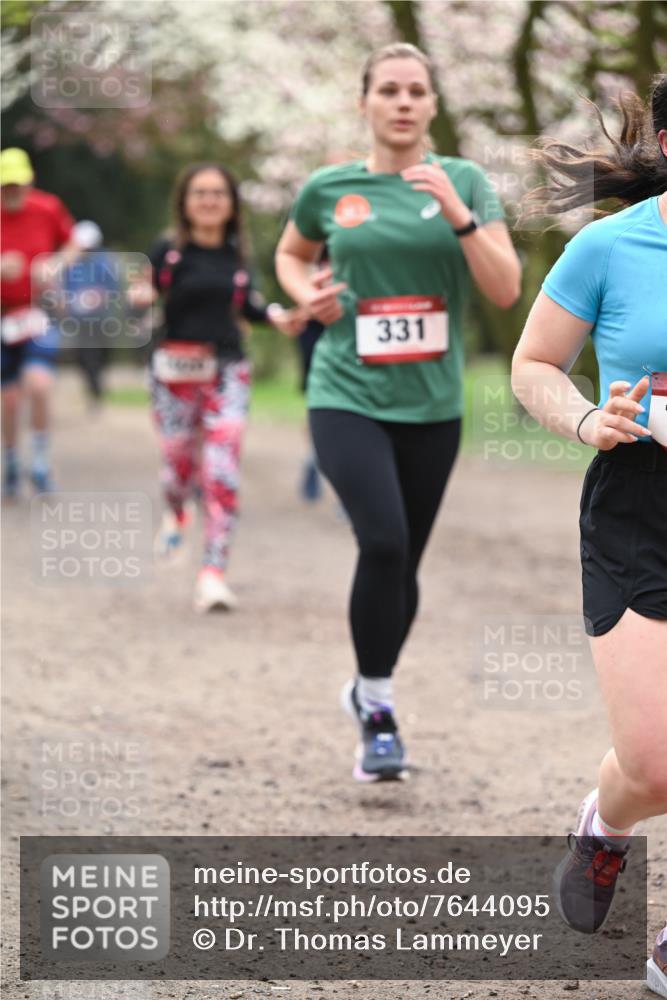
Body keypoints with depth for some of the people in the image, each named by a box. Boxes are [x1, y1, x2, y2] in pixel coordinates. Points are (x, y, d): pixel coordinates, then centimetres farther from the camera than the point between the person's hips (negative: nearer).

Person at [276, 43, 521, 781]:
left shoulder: (464, 182, 1)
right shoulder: (329, 189, 2)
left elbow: (505, 290, -7)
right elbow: (290, 255, 22)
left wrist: (457, 213, -18)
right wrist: (307, 293, 1)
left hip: (431, 405, 2)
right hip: (347, 396, -2)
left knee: (403, 563, 10)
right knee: (383, 541, -22)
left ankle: (370, 692, 34)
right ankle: (377, 710, -7)